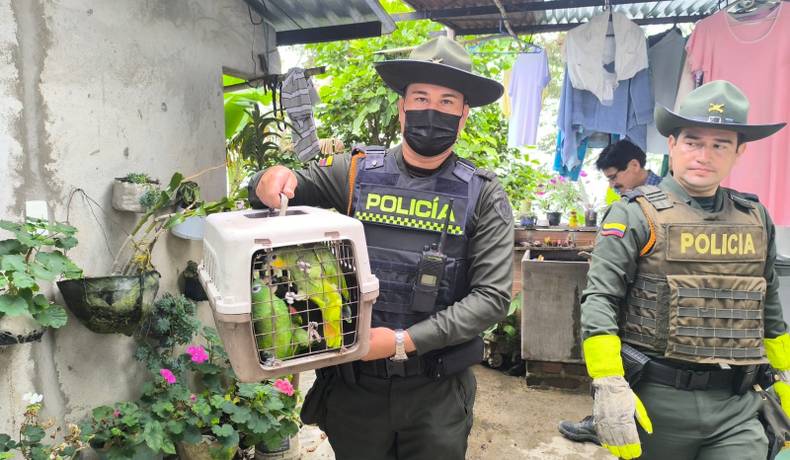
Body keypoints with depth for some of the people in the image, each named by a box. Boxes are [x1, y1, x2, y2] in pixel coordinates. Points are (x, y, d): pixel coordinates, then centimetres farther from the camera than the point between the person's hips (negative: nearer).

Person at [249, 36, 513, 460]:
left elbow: (492, 296, -11)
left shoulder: (484, 197, -7)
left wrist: (404, 341, -19)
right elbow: (279, 191, 7)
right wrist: (274, 179, -17)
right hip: (353, 380, 2)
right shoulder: (354, 172, -3)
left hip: (437, 389, -1)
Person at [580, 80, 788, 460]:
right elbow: (600, 302, -15)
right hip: (656, 399, -4)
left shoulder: (756, 219, 9)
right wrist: (609, 386, -23)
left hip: (738, 405, 4)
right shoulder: (636, 214, -9)